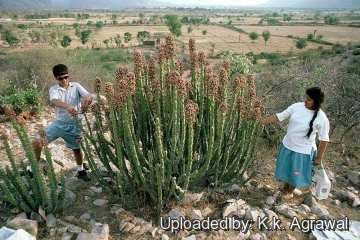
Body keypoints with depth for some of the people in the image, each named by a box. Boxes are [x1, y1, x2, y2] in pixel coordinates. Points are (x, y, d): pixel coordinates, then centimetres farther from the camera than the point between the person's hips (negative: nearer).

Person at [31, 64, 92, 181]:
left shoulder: (76, 86, -3)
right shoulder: (53, 89, -6)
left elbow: (88, 95, -18)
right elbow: (54, 101, -28)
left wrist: (87, 99, -46)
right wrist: (68, 106, -50)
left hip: (74, 124, 0)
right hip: (59, 122, 1)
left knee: (77, 148, 14)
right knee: (36, 141, -8)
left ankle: (81, 171, 37)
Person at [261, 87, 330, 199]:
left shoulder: (321, 118, -22)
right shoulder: (296, 106, -11)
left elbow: (324, 139, -13)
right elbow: (279, 116, -6)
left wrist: (319, 158, -8)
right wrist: (262, 122, -10)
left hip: (303, 150, -4)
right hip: (287, 145, 4)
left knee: (296, 172, 17)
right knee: (286, 168, 24)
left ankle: (290, 191, 44)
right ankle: (285, 186, 52)